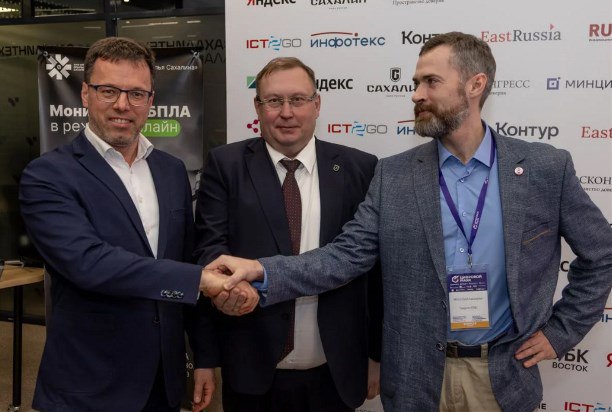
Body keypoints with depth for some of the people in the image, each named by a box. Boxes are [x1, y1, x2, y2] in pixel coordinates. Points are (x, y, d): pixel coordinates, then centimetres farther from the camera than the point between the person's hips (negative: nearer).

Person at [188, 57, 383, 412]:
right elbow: (210, 252, -6)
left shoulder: (360, 169, 0)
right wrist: (206, 358, -13)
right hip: (250, 372, 0)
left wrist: (378, 352, 6)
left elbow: (377, 268, 3)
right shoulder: (226, 166, -1)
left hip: (335, 374, 1)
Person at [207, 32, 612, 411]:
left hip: (504, 374, 0)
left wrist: (560, 330, 1)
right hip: (417, 377, 1)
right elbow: (346, 256, -8)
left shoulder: (546, 167, -6)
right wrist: (263, 271, -22)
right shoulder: (394, 175, -3)